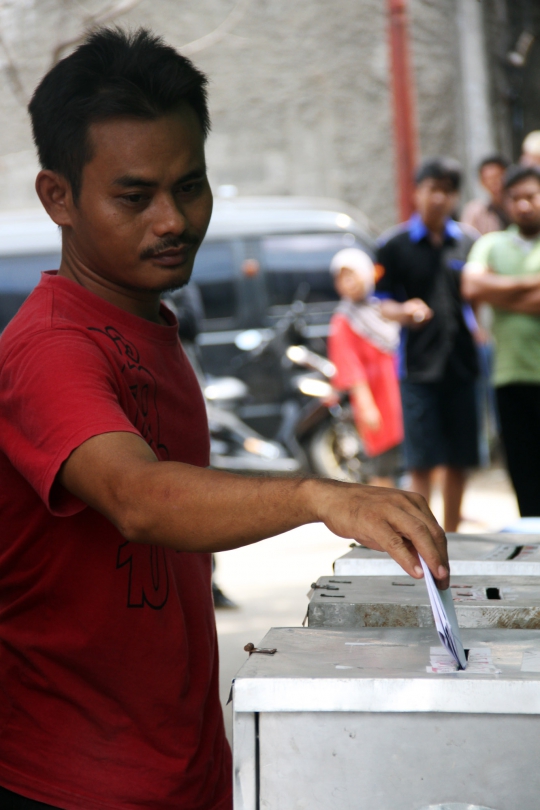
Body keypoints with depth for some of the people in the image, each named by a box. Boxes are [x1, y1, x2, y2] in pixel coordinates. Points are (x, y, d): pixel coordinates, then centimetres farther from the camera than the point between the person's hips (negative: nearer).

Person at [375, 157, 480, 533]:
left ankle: (452, 537, 20)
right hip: (418, 364, -3)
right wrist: (404, 311, -20)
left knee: (459, 459, 8)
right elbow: (383, 302, 0)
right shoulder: (395, 244, 0)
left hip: (461, 360, 3)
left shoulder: (467, 241, 9)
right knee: (422, 460, -5)